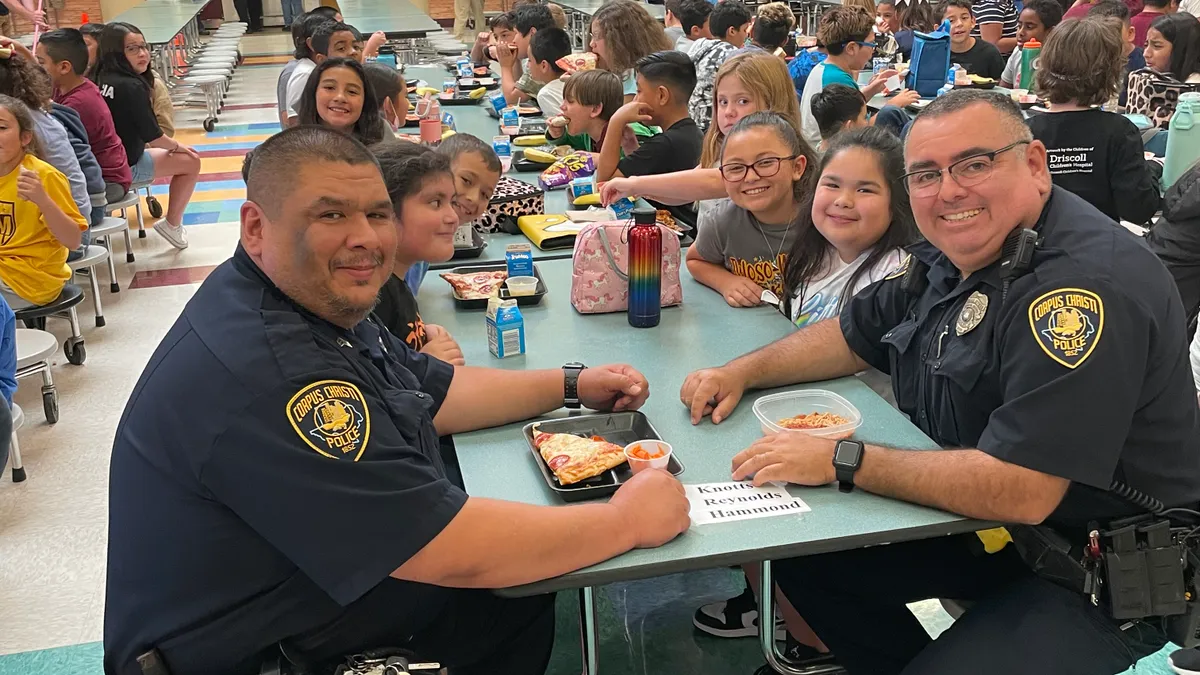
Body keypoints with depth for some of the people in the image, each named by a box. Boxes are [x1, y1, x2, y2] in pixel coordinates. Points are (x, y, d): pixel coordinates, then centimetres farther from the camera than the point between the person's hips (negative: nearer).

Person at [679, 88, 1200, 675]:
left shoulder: (1086, 284, -27)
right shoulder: (954, 255, 2)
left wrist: (842, 461, -26)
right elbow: (853, 337, 18)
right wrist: (743, 372, 4)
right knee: (801, 551, 6)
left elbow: (1019, 492, -33)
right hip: (984, 517, 9)